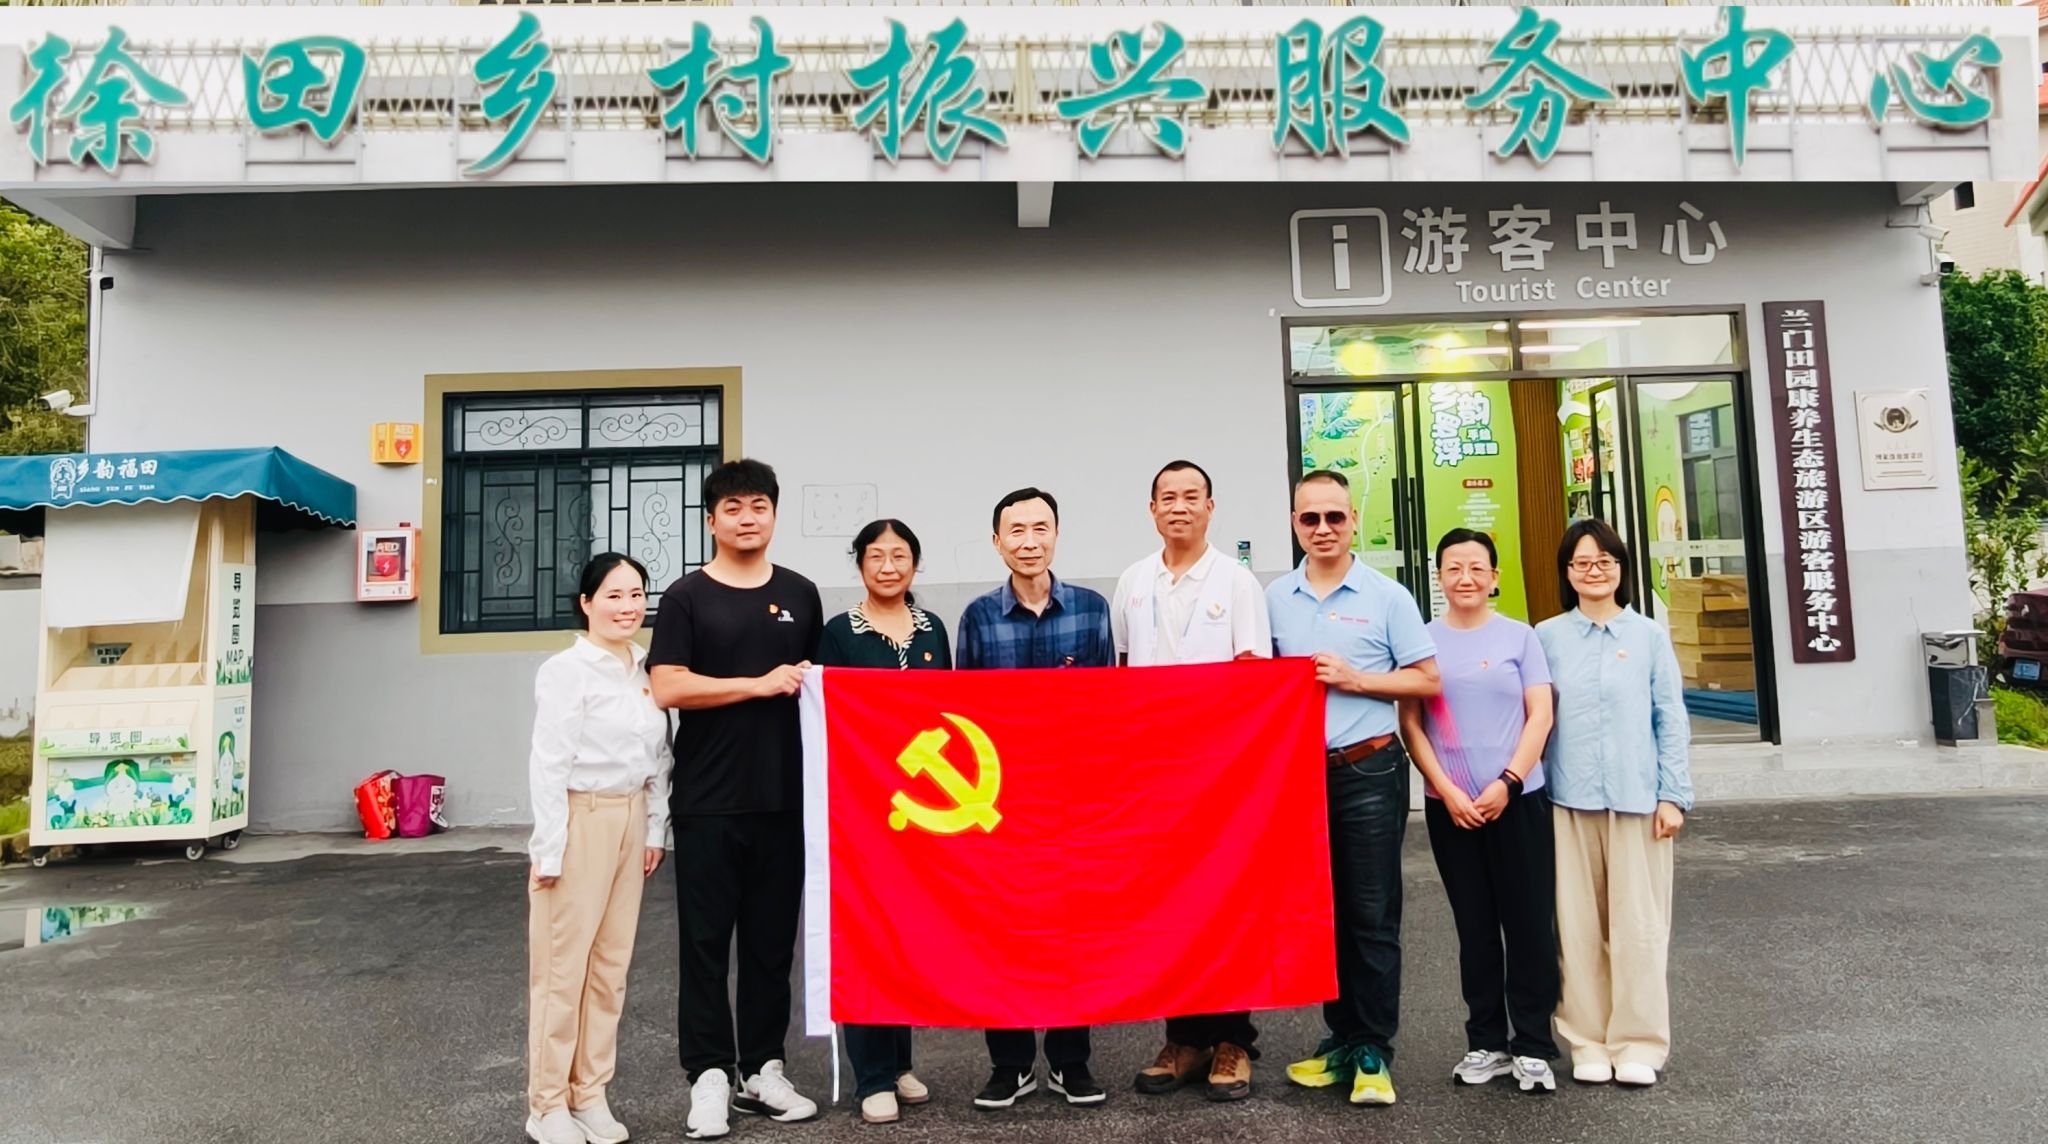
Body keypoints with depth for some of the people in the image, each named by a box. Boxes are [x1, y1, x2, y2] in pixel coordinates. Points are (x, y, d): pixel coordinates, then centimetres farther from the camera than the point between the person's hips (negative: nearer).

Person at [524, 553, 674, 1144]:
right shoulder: (566, 671, -12)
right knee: (563, 967, 3)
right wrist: (549, 849, -14)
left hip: (630, 820, 6)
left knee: (611, 963, 12)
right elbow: (548, 766, -13)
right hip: (580, 821, -6)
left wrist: (655, 828, 11)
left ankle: (590, 1094, 24)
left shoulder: (646, 670, 7)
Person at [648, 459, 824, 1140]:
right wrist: (760, 684, -14)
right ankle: (710, 1074, 14)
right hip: (708, 798, -3)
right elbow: (667, 688, -10)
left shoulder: (800, 595, 11)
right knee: (706, 939, 3)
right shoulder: (686, 597, -1)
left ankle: (764, 1069, 23)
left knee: (773, 937, 11)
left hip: (784, 795, 3)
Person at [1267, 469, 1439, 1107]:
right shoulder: (1274, 599, 7)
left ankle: (1373, 1053, 12)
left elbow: (1428, 680, -3)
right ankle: (1342, 1040, 24)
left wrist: (1355, 678, -13)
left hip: (1368, 771, -3)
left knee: (1372, 915, 1)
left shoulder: (1387, 597, -2)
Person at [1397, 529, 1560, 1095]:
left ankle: (1533, 1046, 14)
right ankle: (1486, 1043, 20)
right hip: (1449, 805, 1)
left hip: (1517, 799, -1)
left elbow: (1540, 716, -1)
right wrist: (1447, 791, -8)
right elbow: (1410, 723, 1)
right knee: (1475, 926, 10)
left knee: (1529, 922, 2)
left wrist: (1506, 782, -11)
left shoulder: (1519, 636, 2)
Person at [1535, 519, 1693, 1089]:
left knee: (1639, 923, 4)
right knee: (1579, 925, 5)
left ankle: (1638, 1044, 15)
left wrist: (1673, 795, -1)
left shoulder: (1648, 635, 5)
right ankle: (1588, 1042, 17)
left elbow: (1671, 720, 5)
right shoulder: (1548, 637, 4)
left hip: (1637, 798, 0)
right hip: (1569, 800, 0)